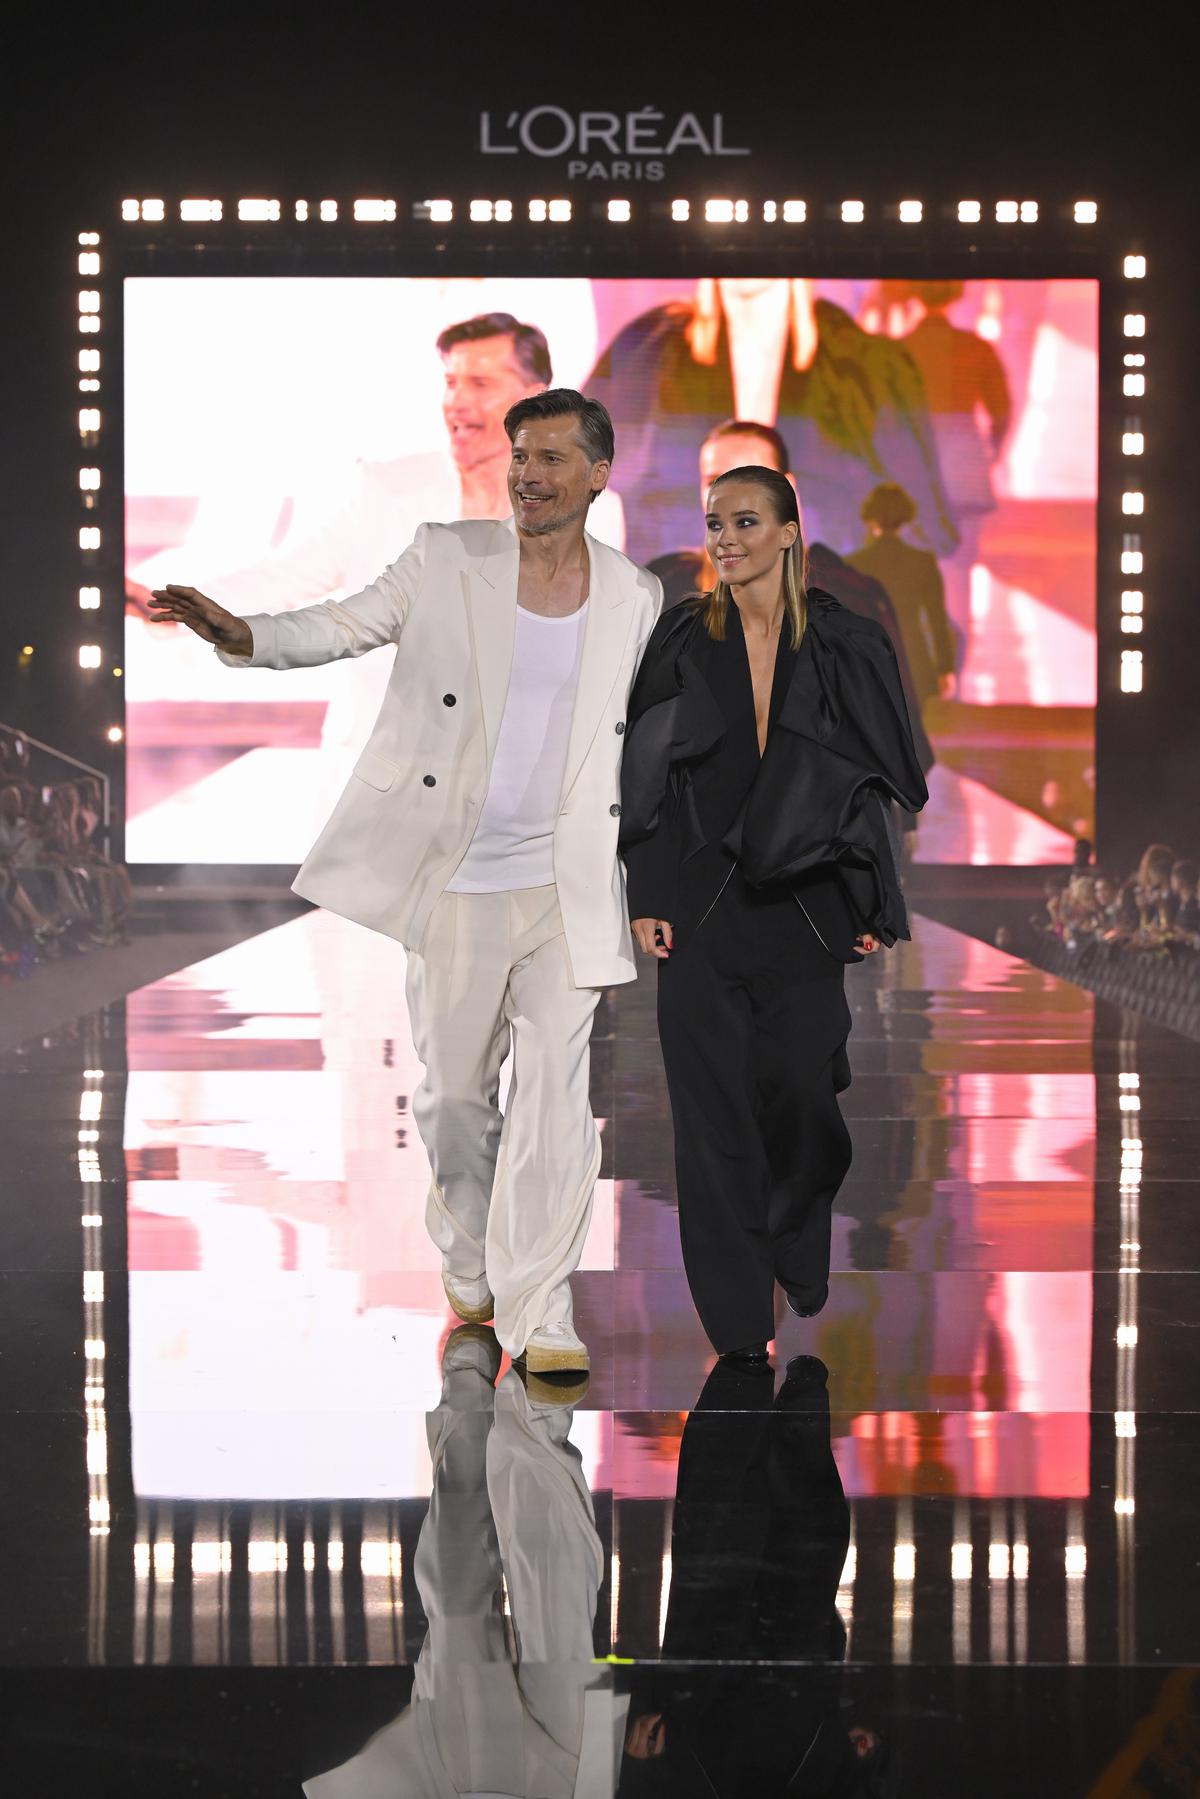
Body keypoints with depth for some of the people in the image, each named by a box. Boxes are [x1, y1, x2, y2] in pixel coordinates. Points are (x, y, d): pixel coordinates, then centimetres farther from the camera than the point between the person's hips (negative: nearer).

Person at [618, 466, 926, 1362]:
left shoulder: (843, 644, 2)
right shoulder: (683, 641, 3)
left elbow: (876, 777, 4)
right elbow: (647, 775, 3)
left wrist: (871, 906, -1)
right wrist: (647, 899, -3)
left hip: (804, 896, 0)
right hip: (702, 904, 0)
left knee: (797, 1088, 0)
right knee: (714, 1105, -2)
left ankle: (801, 1271, 31)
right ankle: (739, 1327, 6)